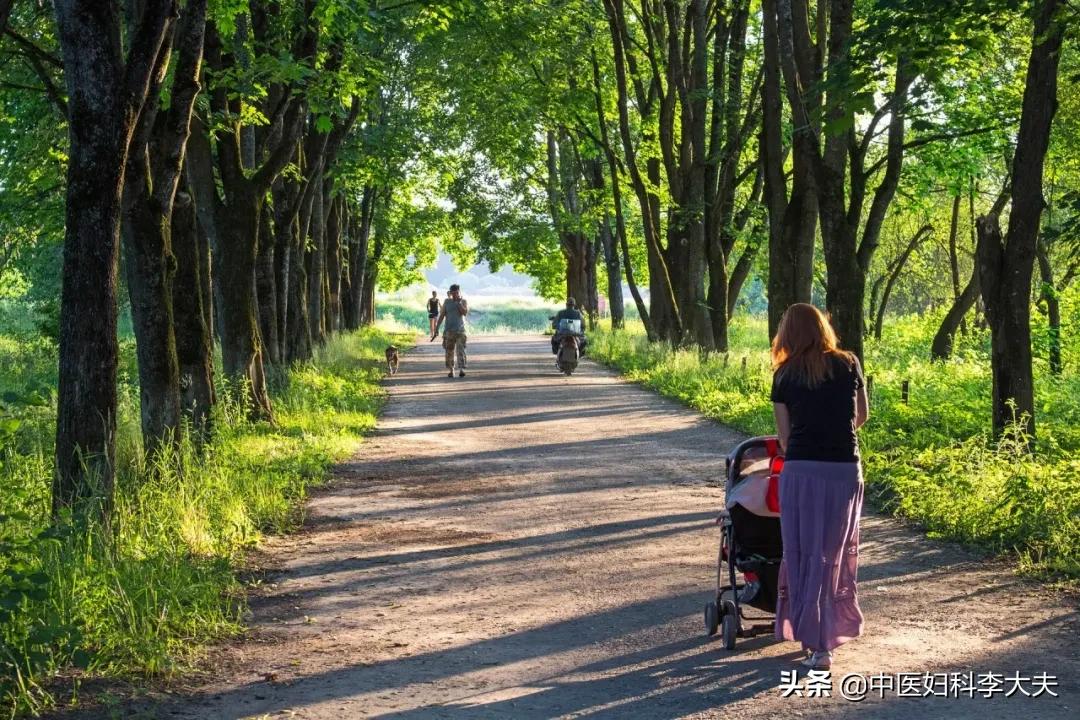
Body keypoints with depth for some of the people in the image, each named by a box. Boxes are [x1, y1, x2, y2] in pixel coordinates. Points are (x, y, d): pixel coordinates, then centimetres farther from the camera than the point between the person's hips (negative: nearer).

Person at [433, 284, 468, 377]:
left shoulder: (463, 301, 4)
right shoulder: (447, 301, 6)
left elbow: (465, 312, -13)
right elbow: (441, 315, 6)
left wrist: (459, 302, -14)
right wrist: (436, 328, 2)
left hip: (460, 330, -2)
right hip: (449, 330, 2)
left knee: (460, 350, -13)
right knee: (449, 351, 3)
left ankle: (461, 370, -20)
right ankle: (451, 370, 15)